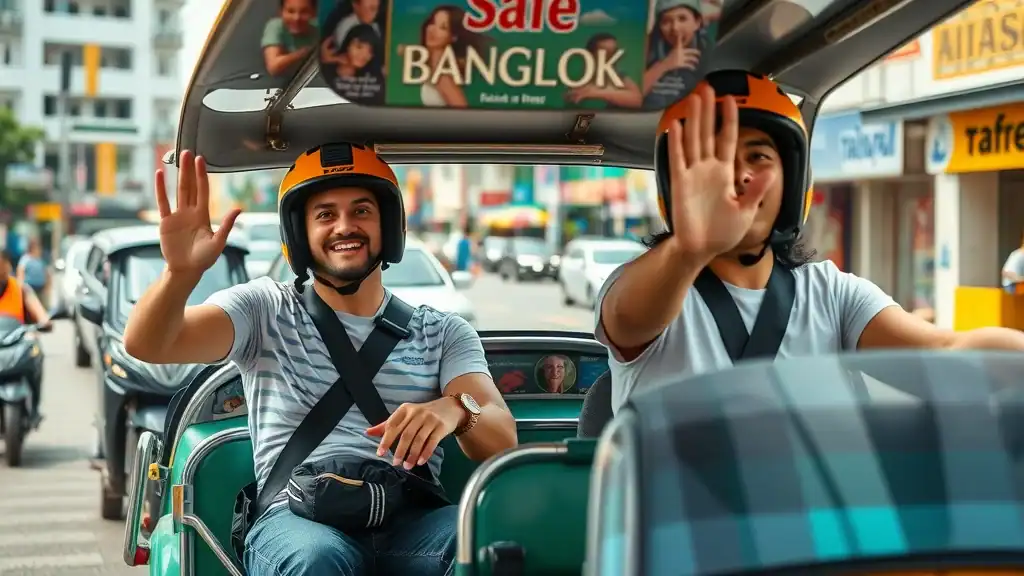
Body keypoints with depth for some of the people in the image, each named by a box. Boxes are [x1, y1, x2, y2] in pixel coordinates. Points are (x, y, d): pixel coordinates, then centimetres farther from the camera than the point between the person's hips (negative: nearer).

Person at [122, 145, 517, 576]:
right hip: (296, 519, -1)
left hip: (412, 524, 1)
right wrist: (180, 272, -24)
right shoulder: (265, 310, 15)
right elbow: (146, 344, -1)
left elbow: (502, 440, 4)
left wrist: (455, 410, -22)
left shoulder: (444, 334, 19)